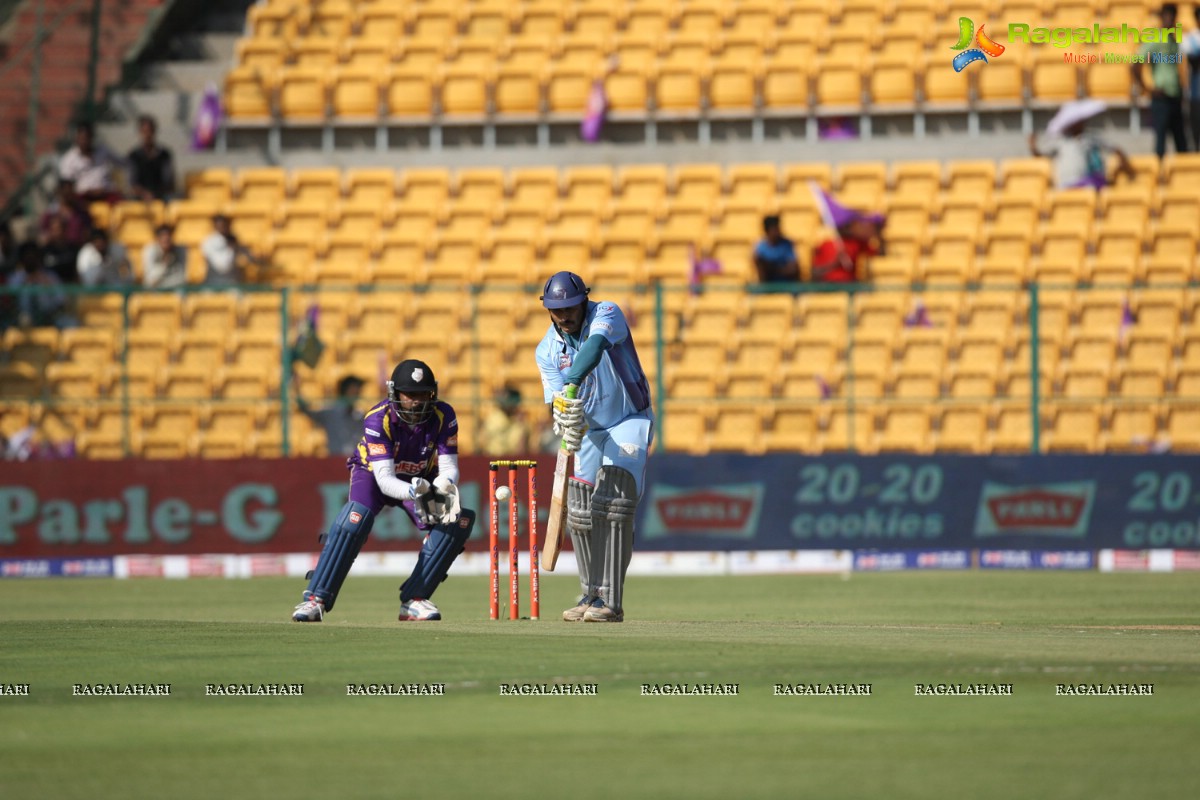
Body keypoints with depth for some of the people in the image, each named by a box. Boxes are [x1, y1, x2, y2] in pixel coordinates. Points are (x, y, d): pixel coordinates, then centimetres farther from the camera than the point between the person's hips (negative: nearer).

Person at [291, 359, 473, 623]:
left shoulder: (443, 416, -21)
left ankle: (414, 600, -14)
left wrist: (444, 488, -46)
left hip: (420, 480, 3)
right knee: (358, 514, -35)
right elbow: (385, 479, -35)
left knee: (459, 520, -21)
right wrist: (416, 492, -55)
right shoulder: (378, 420, -30)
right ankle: (316, 599, -33)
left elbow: (448, 466, -22)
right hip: (373, 475, -3)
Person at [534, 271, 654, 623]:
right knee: (580, 513, 4)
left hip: (630, 422, -6)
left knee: (614, 504, -21)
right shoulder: (548, 349, -7)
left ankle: (610, 601, -25)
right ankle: (591, 595, 22)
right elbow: (556, 398, -16)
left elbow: (595, 347, -42)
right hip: (589, 429, 6)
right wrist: (566, 424, -40)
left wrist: (572, 387, -59)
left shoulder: (608, 315, -20)